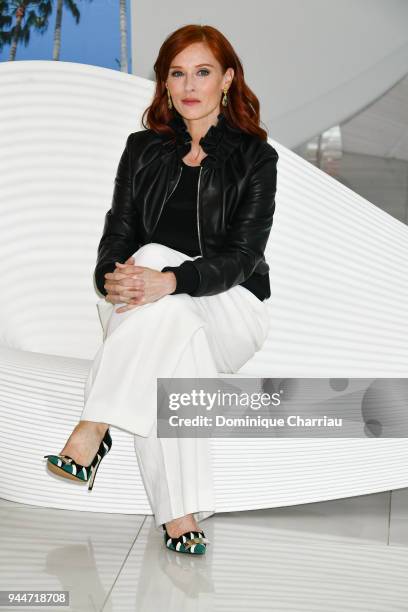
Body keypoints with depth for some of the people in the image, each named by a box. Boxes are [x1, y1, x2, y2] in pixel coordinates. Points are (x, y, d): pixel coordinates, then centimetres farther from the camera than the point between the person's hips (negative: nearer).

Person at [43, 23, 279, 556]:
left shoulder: (254, 156, -1)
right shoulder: (143, 149, 10)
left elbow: (242, 255, -14)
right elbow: (117, 234, 1)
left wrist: (168, 281, -34)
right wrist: (112, 279, -25)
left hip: (231, 310, -3)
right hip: (146, 316, 3)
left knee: (156, 257, -35)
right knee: (171, 344, -36)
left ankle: (91, 433, -40)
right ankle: (178, 512, -38)